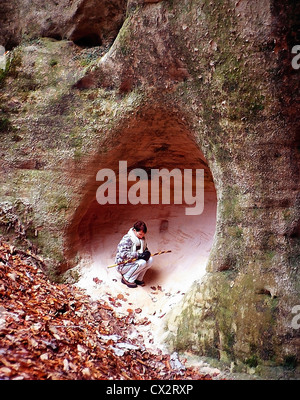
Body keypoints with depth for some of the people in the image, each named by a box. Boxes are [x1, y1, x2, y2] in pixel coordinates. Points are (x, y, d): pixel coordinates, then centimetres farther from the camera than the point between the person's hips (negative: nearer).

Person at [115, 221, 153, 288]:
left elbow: (145, 248, 15)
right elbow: (123, 254, -32)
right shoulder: (127, 239, -22)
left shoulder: (142, 238, 3)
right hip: (123, 265, -8)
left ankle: (138, 279, -1)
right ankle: (126, 279, -12)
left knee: (150, 260, -14)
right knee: (142, 262, -31)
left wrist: (147, 252, -11)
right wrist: (138, 255, -36)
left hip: (134, 262, 8)